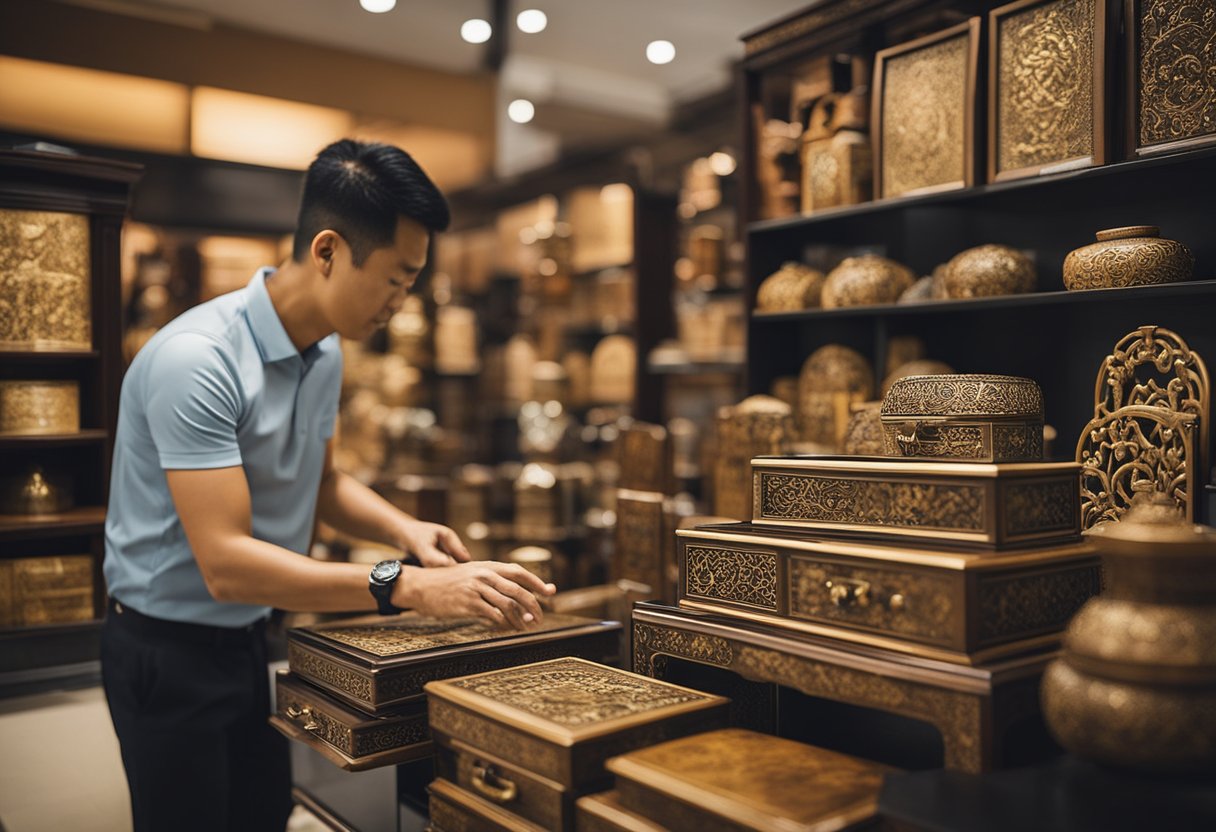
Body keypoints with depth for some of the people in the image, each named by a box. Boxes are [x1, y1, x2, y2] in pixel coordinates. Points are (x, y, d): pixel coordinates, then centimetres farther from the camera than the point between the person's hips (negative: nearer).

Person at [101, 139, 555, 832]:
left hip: (249, 636, 7)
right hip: (169, 648, -7)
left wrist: (403, 528, -7)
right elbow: (225, 563, -31)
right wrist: (408, 587, -35)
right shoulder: (197, 359, -28)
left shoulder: (326, 352, -1)